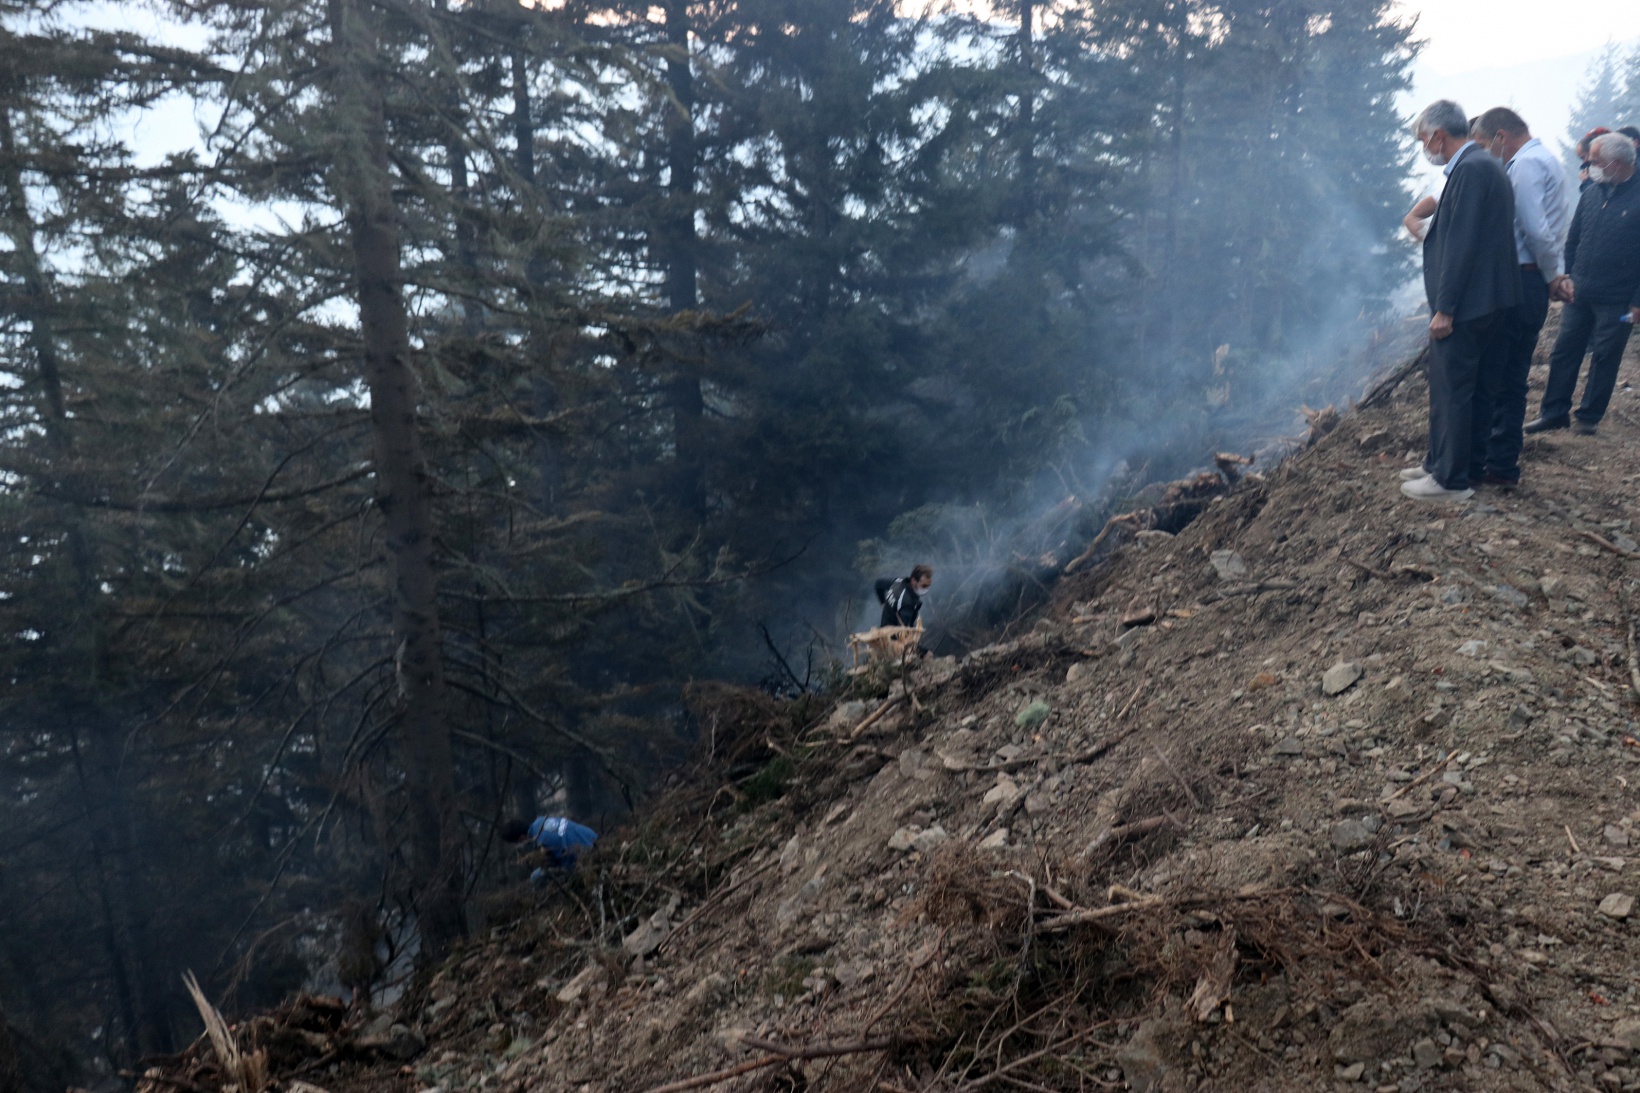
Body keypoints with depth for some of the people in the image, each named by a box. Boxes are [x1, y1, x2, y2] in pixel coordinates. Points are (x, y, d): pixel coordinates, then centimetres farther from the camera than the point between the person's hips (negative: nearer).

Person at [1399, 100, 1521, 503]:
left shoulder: (1470, 170, -16)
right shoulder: (1485, 165, 15)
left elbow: (1461, 244, -21)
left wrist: (1445, 308, -20)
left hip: (1465, 304, -10)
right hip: (1488, 302, 10)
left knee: (1449, 391, -3)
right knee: (1476, 387, 17)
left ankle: (1449, 479, 4)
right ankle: (1469, 462, 28)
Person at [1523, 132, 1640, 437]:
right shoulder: (1591, 194, 8)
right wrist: (1567, 277, 5)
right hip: (1580, 295, 5)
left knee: (1604, 360, 4)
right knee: (1563, 353, 6)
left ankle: (1589, 417, 14)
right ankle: (1554, 412, 13)